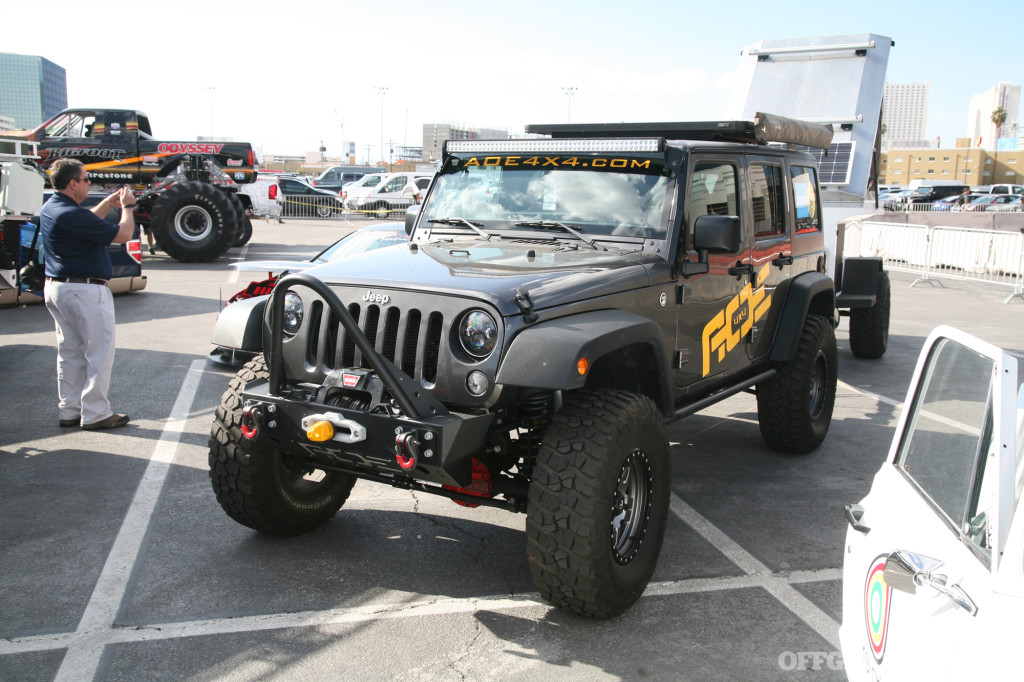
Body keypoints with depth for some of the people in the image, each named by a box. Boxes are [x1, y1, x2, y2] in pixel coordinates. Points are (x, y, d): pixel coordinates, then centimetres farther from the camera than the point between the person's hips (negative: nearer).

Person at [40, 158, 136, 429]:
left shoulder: (50, 208, 8)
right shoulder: (71, 214, -22)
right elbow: (122, 234, -19)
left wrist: (108, 203, 18)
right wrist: (127, 206, -3)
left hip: (55, 287, 10)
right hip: (84, 290, -10)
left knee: (69, 352, 15)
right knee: (99, 353, -1)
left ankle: (69, 411, 20)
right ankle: (95, 413, 3)